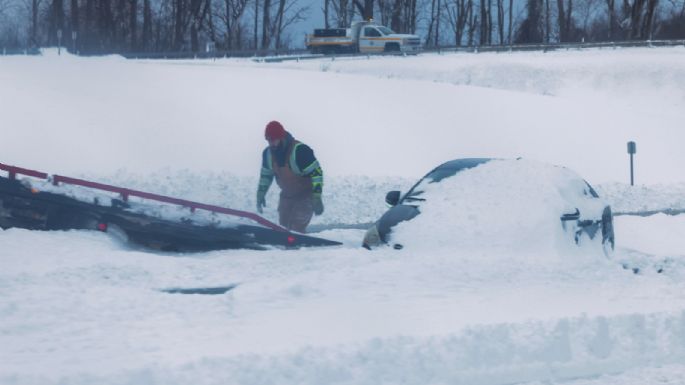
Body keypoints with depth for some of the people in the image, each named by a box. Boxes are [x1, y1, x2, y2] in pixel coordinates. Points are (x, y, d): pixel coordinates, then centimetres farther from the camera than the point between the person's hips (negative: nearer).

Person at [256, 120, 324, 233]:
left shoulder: (300, 151, -28)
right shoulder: (268, 153, -6)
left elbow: (316, 173, -26)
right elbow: (265, 175, 12)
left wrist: (317, 198, -29)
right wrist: (261, 194, 10)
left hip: (306, 195, -7)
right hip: (287, 196, 7)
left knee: (296, 229, -19)